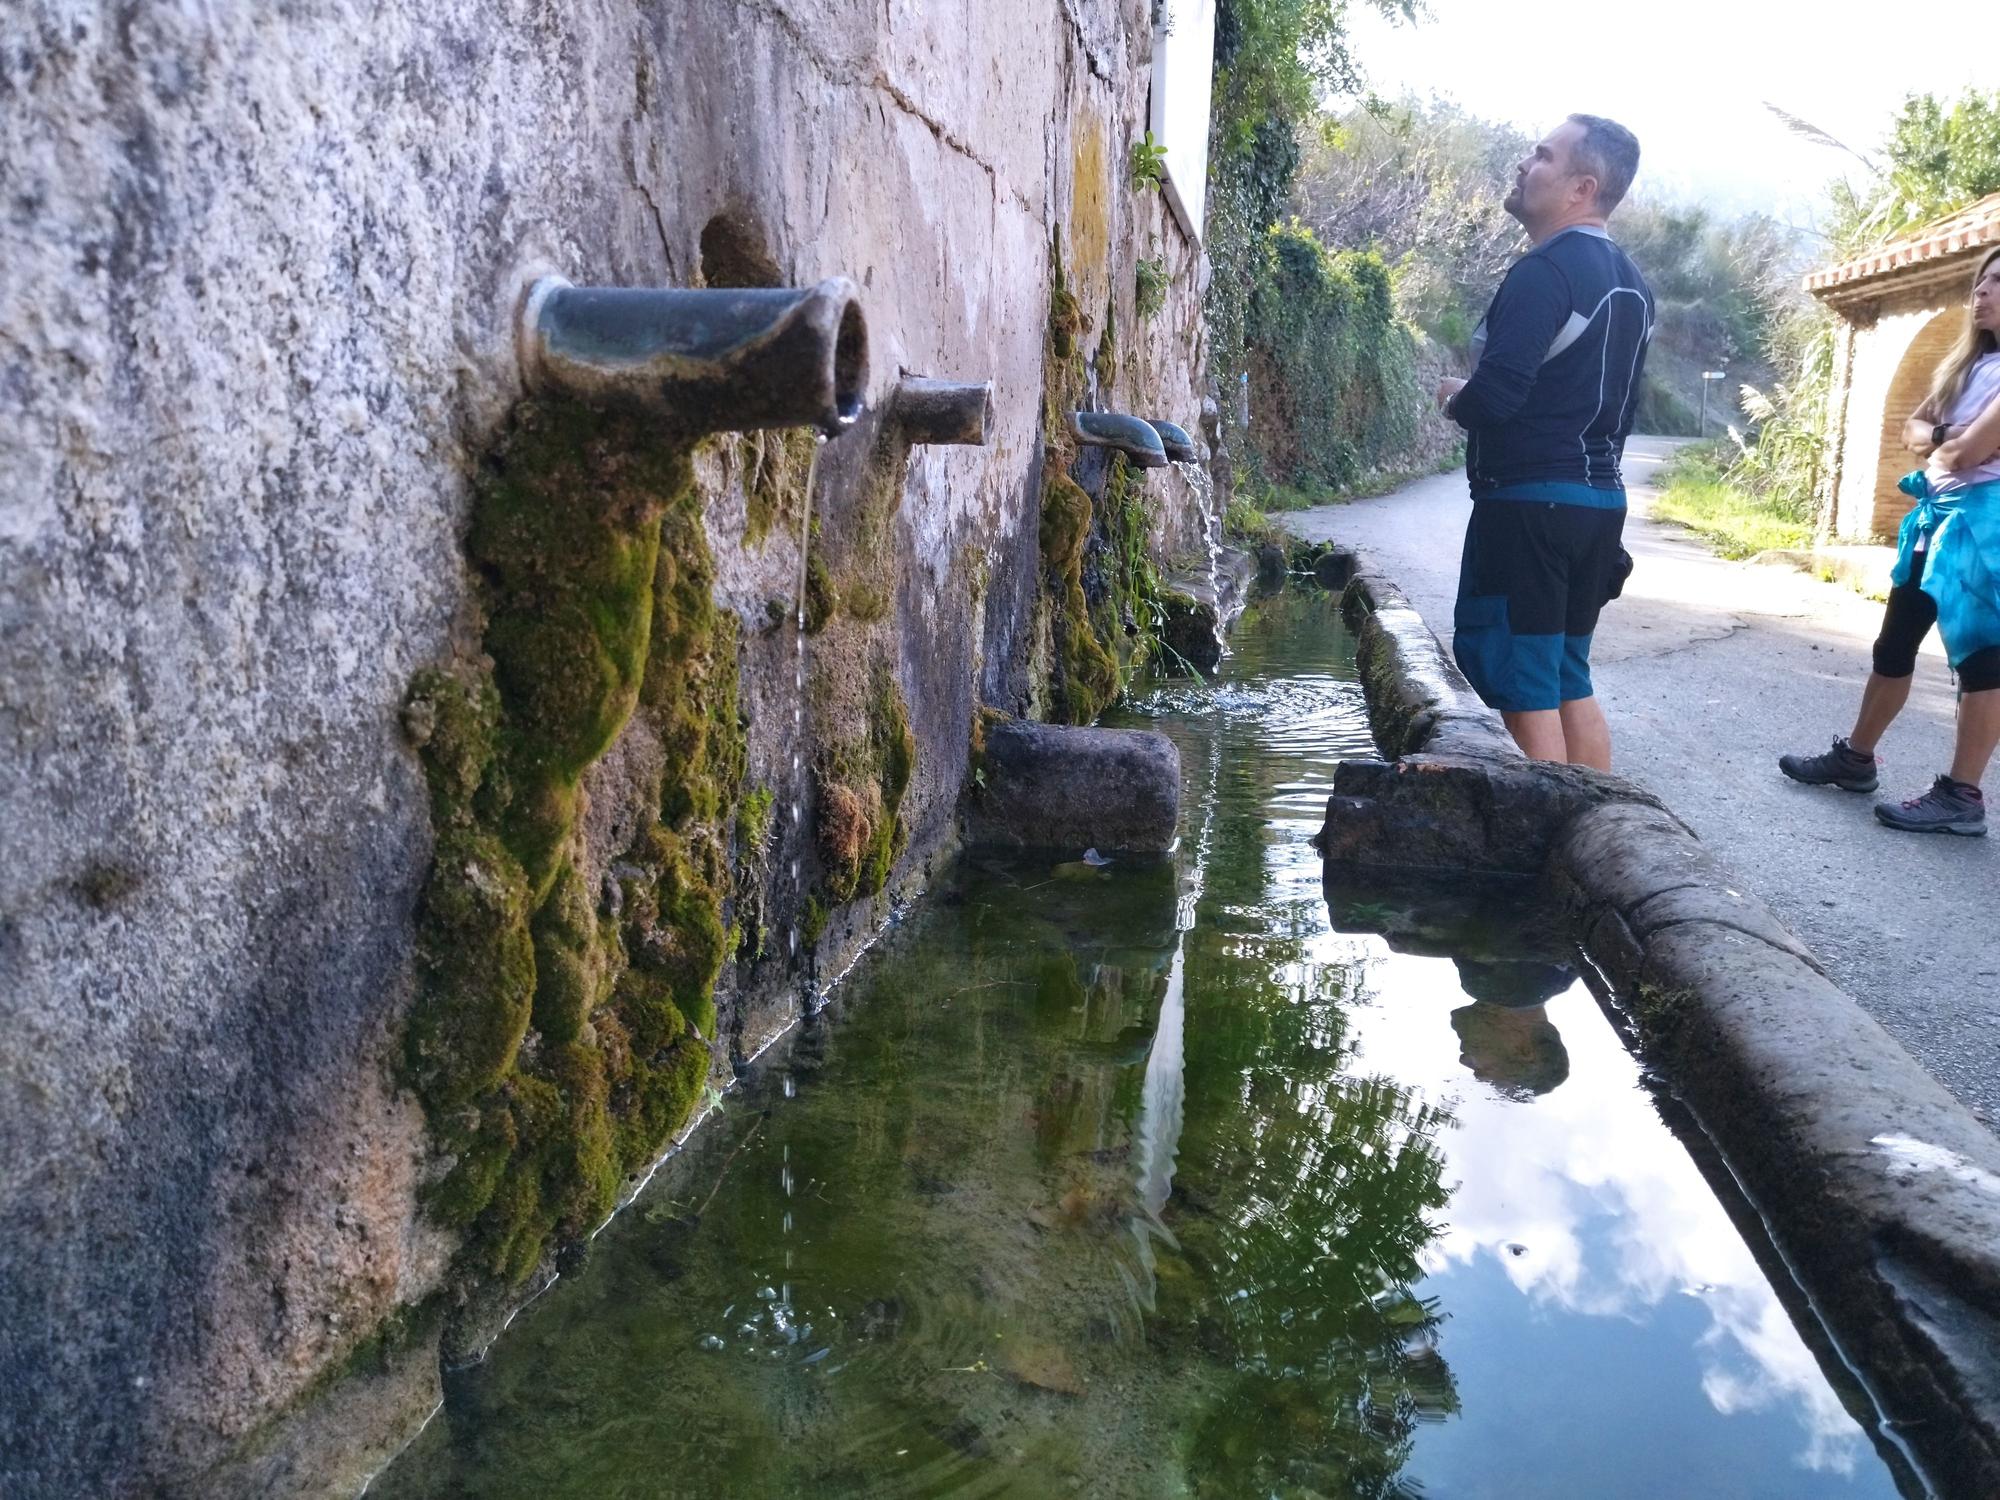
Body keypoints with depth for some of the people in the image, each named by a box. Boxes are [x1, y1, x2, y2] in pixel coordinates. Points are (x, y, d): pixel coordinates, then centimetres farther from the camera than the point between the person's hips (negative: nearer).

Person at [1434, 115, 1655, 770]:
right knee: (1570, 683, 15)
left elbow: (1496, 394, -23)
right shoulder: (1629, 282, 15)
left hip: (1529, 502, -9)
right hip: (1600, 497, 9)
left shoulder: (1545, 271, -14)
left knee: (1525, 690, -4)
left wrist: (1454, 398, -3)